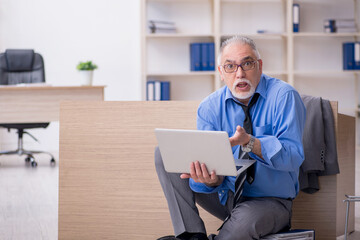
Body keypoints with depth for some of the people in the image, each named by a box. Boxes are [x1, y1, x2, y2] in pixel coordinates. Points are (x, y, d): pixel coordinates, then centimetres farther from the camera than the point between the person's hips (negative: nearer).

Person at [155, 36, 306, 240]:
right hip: (225, 195, 5)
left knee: (245, 219, -40)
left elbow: (293, 156, -21)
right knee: (165, 154, -8)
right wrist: (210, 178, -35)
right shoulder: (210, 107, -1)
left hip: (269, 200, -4)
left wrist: (249, 142, -36)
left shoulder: (283, 96, -11)